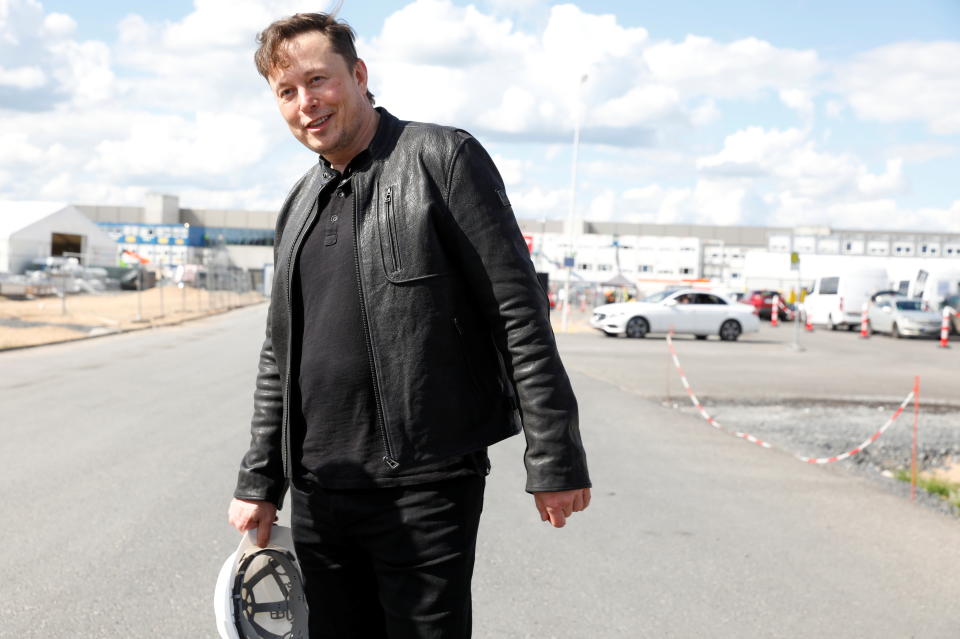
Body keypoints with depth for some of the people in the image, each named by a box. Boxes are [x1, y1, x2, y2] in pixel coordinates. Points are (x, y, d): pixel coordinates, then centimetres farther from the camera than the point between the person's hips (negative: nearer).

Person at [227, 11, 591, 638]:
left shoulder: (443, 157, -5)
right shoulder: (299, 206, 15)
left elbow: (519, 311, -10)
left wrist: (555, 460, -14)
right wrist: (260, 481, 16)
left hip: (425, 486, -6)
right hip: (318, 494, 6)